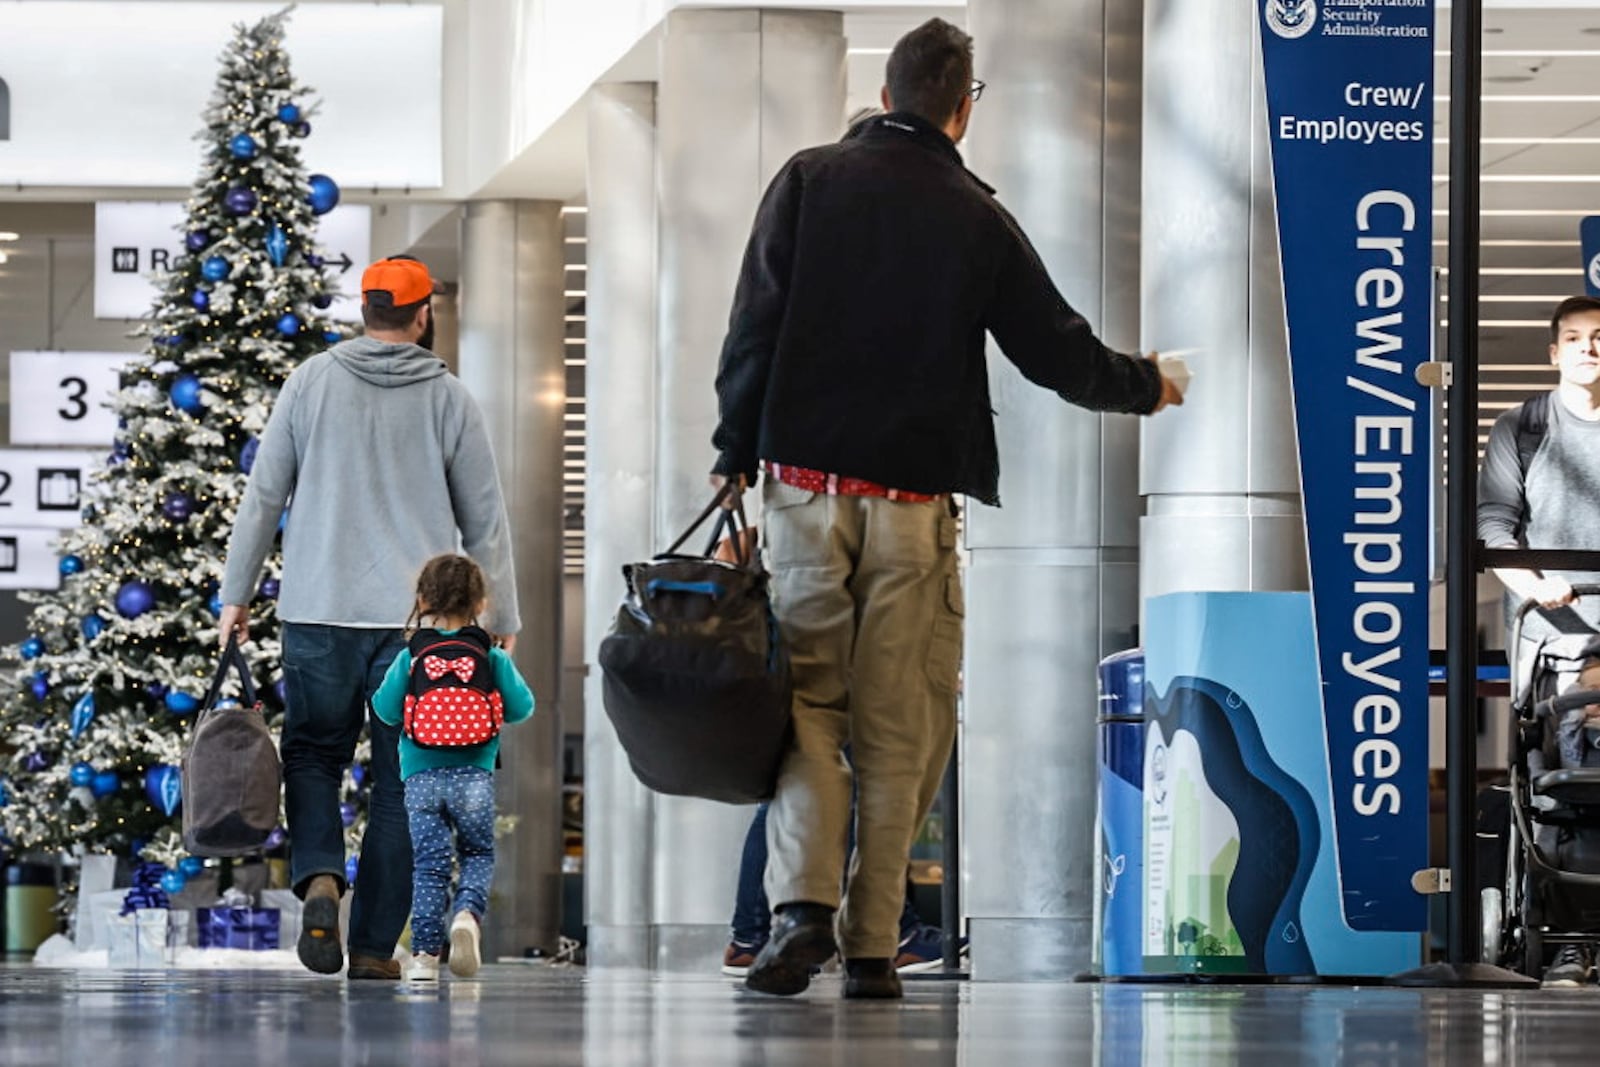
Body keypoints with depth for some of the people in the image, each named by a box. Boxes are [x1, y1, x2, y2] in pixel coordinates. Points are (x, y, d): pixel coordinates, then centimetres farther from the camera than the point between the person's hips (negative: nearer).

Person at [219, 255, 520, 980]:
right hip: (421, 617, 0)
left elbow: (263, 495, 4)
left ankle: (318, 876, -14)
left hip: (318, 612, 1)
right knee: (401, 778, 5)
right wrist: (502, 619, 13)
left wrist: (236, 594, 12)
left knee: (312, 754, 13)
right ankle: (375, 945, 4)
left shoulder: (312, 383, 3)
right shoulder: (449, 399, 2)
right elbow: (484, 519, 5)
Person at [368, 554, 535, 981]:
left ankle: (425, 953, 0)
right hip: (475, 777, 0)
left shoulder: (410, 658, 0)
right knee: (478, 855, 14)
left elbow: (386, 709, 1)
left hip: (421, 777, 0)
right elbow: (521, 707, 2)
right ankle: (468, 913, -16)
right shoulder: (493, 659, 1)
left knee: (429, 864, 5)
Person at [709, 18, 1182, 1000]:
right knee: (898, 725, 5)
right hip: (915, 502, -1)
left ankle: (803, 903, -14)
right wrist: (1146, 388, 26)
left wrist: (735, 457, 6)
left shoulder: (809, 182, 3)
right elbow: (1059, 353, 7)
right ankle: (873, 944, 3)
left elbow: (755, 326, -1)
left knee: (808, 698, 6)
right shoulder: (977, 220, 2)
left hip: (804, 484, 1)